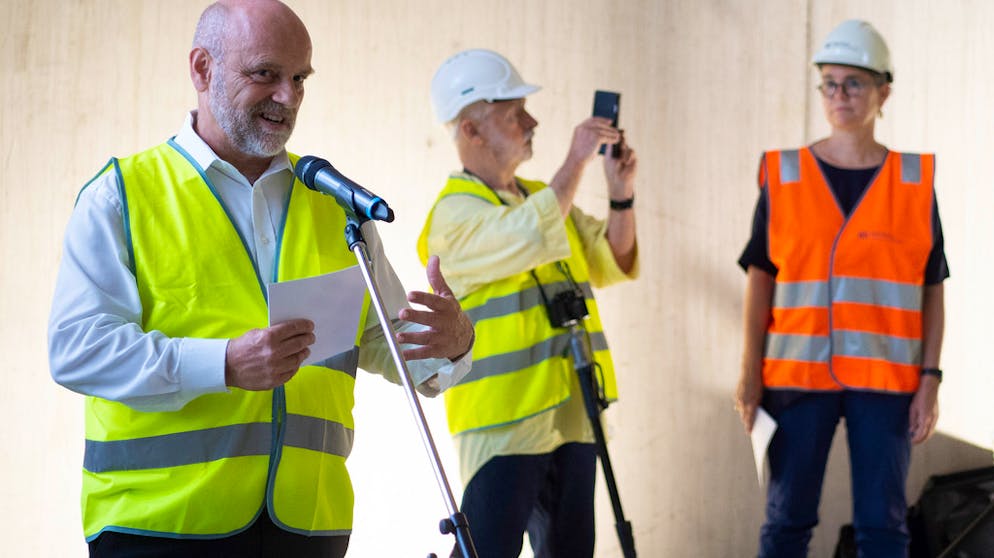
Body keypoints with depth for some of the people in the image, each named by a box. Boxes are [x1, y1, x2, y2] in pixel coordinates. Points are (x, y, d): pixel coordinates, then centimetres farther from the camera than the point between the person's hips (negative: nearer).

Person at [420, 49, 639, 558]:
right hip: (504, 420, -8)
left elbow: (611, 263, 13)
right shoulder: (455, 211, -10)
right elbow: (530, 238, -27)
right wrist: (576, 160, -22)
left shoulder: (546, 197, 16)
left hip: (571, 415, 8)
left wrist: (621, 196, -2)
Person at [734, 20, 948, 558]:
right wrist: (750, 371, -3)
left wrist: (930, 378, -2)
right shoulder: (784, 175, 4)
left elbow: (932, 289, 5)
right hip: (797, 373, 0)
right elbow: (760, 276, 4)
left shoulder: (915, 180, 4)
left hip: (885, 377, 0)